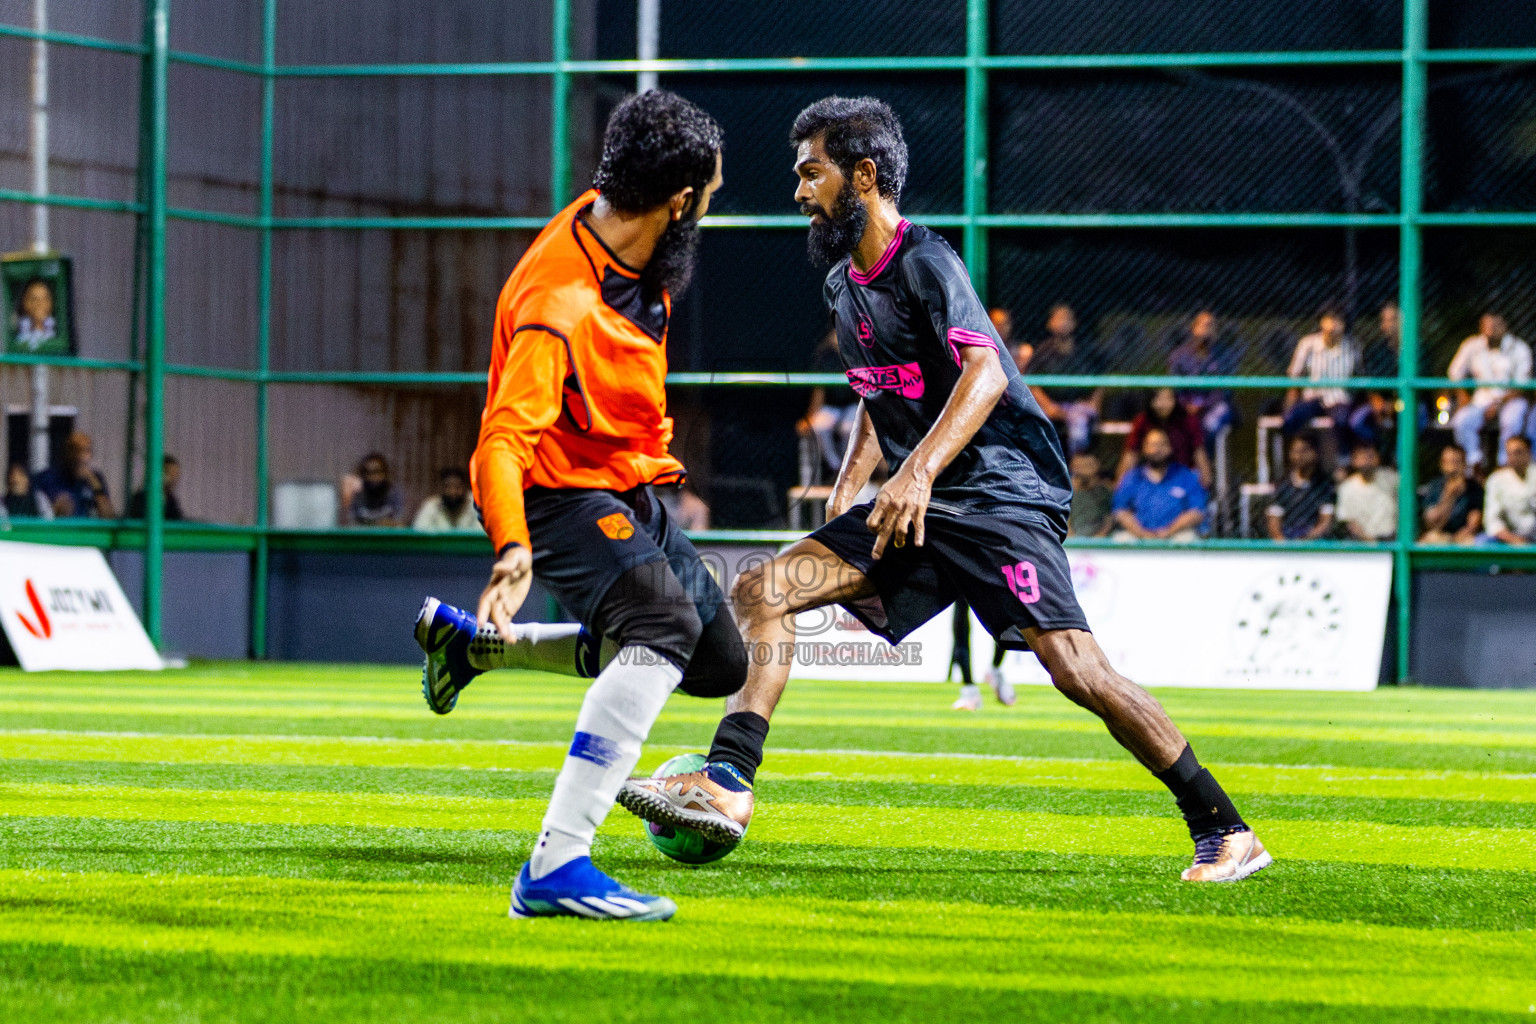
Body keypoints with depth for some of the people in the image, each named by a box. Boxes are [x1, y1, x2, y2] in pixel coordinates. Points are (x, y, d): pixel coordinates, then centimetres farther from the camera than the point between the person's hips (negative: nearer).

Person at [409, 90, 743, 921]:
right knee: (664, 631, -33)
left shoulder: (624, 238, -3)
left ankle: (473, 642, 26)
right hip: (565, 498, -10)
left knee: (719, 665, 18)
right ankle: (555, 869, -40)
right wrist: (513, 547, -52)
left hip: (629, 494, 10)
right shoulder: (561, 305, -30)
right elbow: (504, 439, -38)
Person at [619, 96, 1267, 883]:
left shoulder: (925, 263, -12)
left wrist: (918, 471, -38)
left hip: (1000, 492, -9)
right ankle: (727, 784, -10)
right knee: (760, 592, -3)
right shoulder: (843, 285, 15)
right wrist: (851, 482, 16)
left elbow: (986, 372, -27)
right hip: (915, 508, 9)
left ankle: (1224, 830, -12)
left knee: (1072, 664, -21)